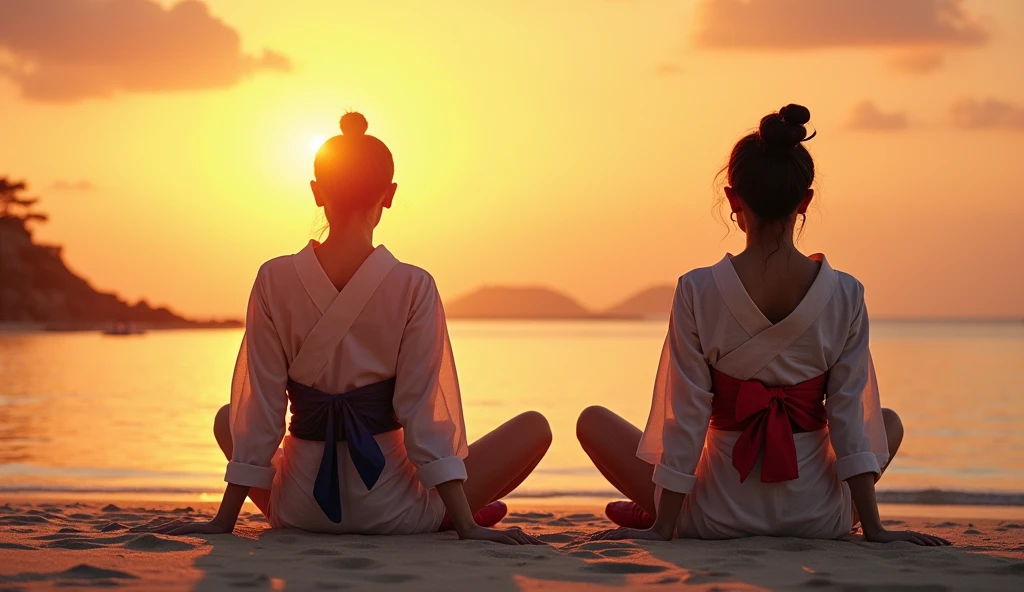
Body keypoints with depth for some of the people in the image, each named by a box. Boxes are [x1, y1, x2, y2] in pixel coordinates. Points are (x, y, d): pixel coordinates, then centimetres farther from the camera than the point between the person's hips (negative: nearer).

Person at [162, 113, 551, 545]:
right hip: (390, 510, -1)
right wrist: (466, 525, -8)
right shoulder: (413, 288, -12)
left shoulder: (274, 281, -7)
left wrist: (225, 520, 3)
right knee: (534, 428, 13)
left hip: (299, 508, 1)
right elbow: (425, 410, -12)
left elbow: (259, 408, -4)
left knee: (226, 418, 32)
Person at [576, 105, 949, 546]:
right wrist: (872, 526, 1)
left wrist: (663, 526, -1)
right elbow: (850, 414, -5)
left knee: (594, 421, 21)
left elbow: (685, 419, -8)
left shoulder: (698, 291, -12)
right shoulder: (845, 295, -8)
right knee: (888, 423, 32)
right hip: (817, 518, 0)